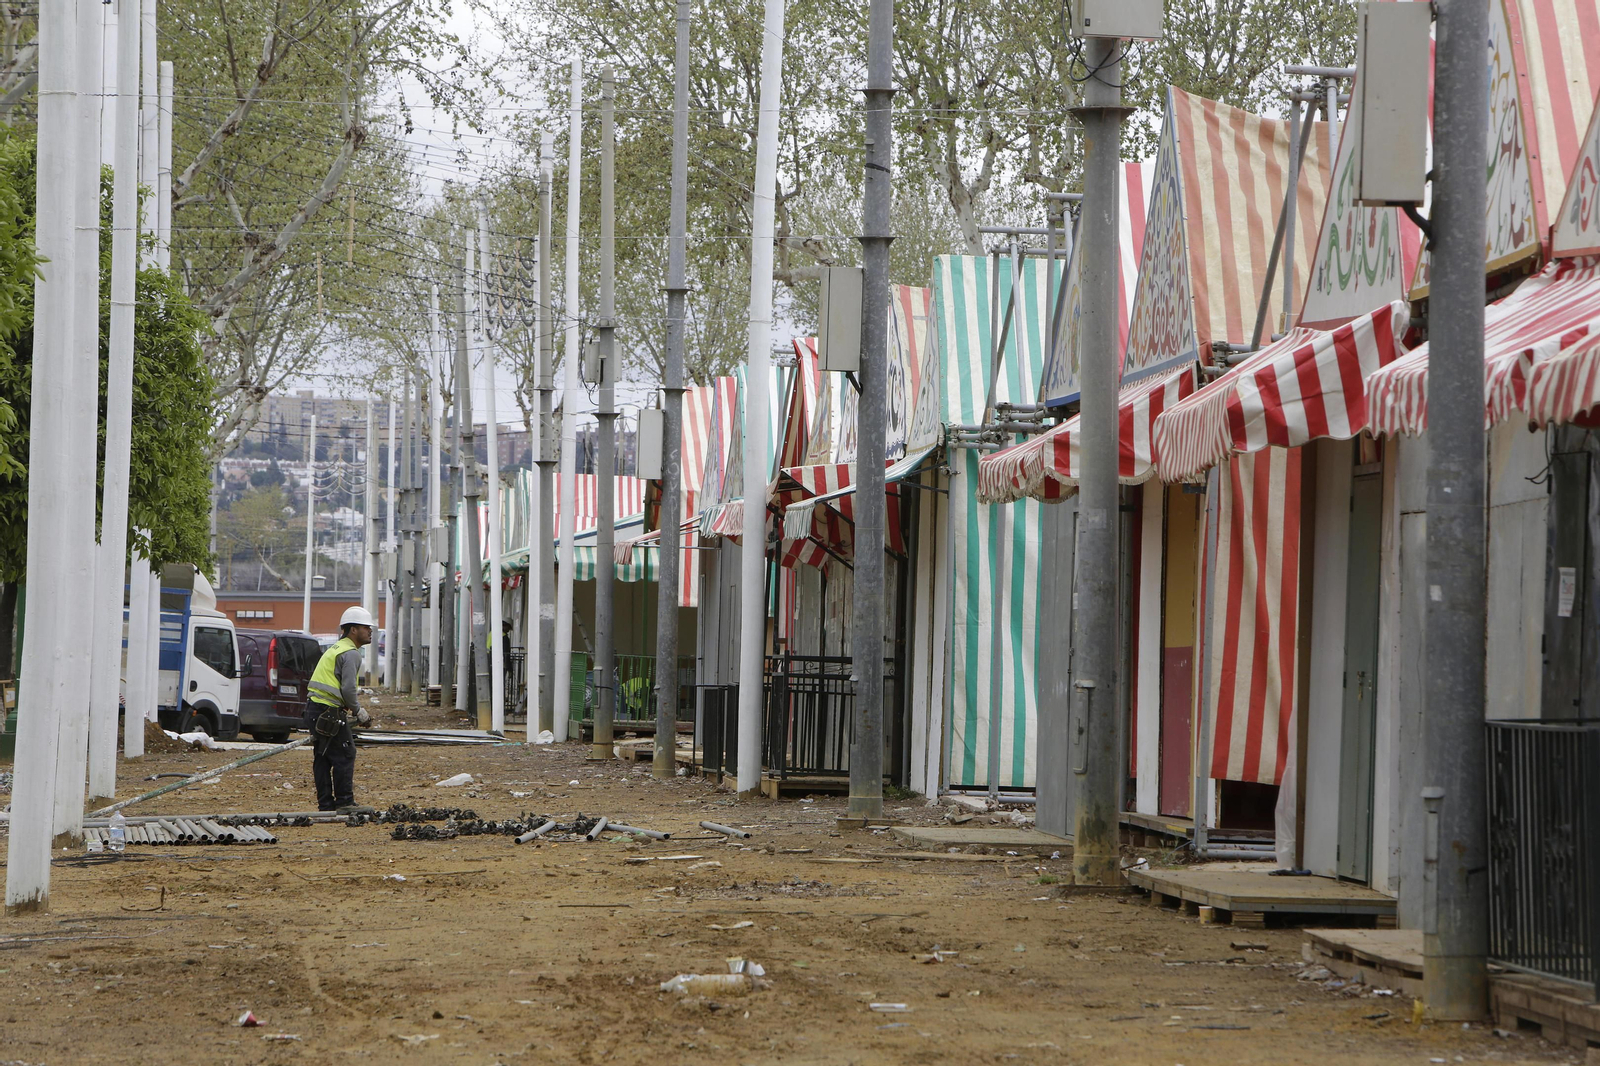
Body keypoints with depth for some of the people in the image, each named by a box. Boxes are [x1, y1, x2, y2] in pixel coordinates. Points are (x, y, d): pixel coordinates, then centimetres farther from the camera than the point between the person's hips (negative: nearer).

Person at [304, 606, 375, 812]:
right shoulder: (351, 653, -11)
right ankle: (344, 802, -2)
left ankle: (326, 804, 13)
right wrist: (359, 712, -6)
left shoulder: (336, 649, 21)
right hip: (329, 713, -10)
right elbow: (348, 688, -18)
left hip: (314, 708, 10)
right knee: (345, 755, -3)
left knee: (322, 758, 10)